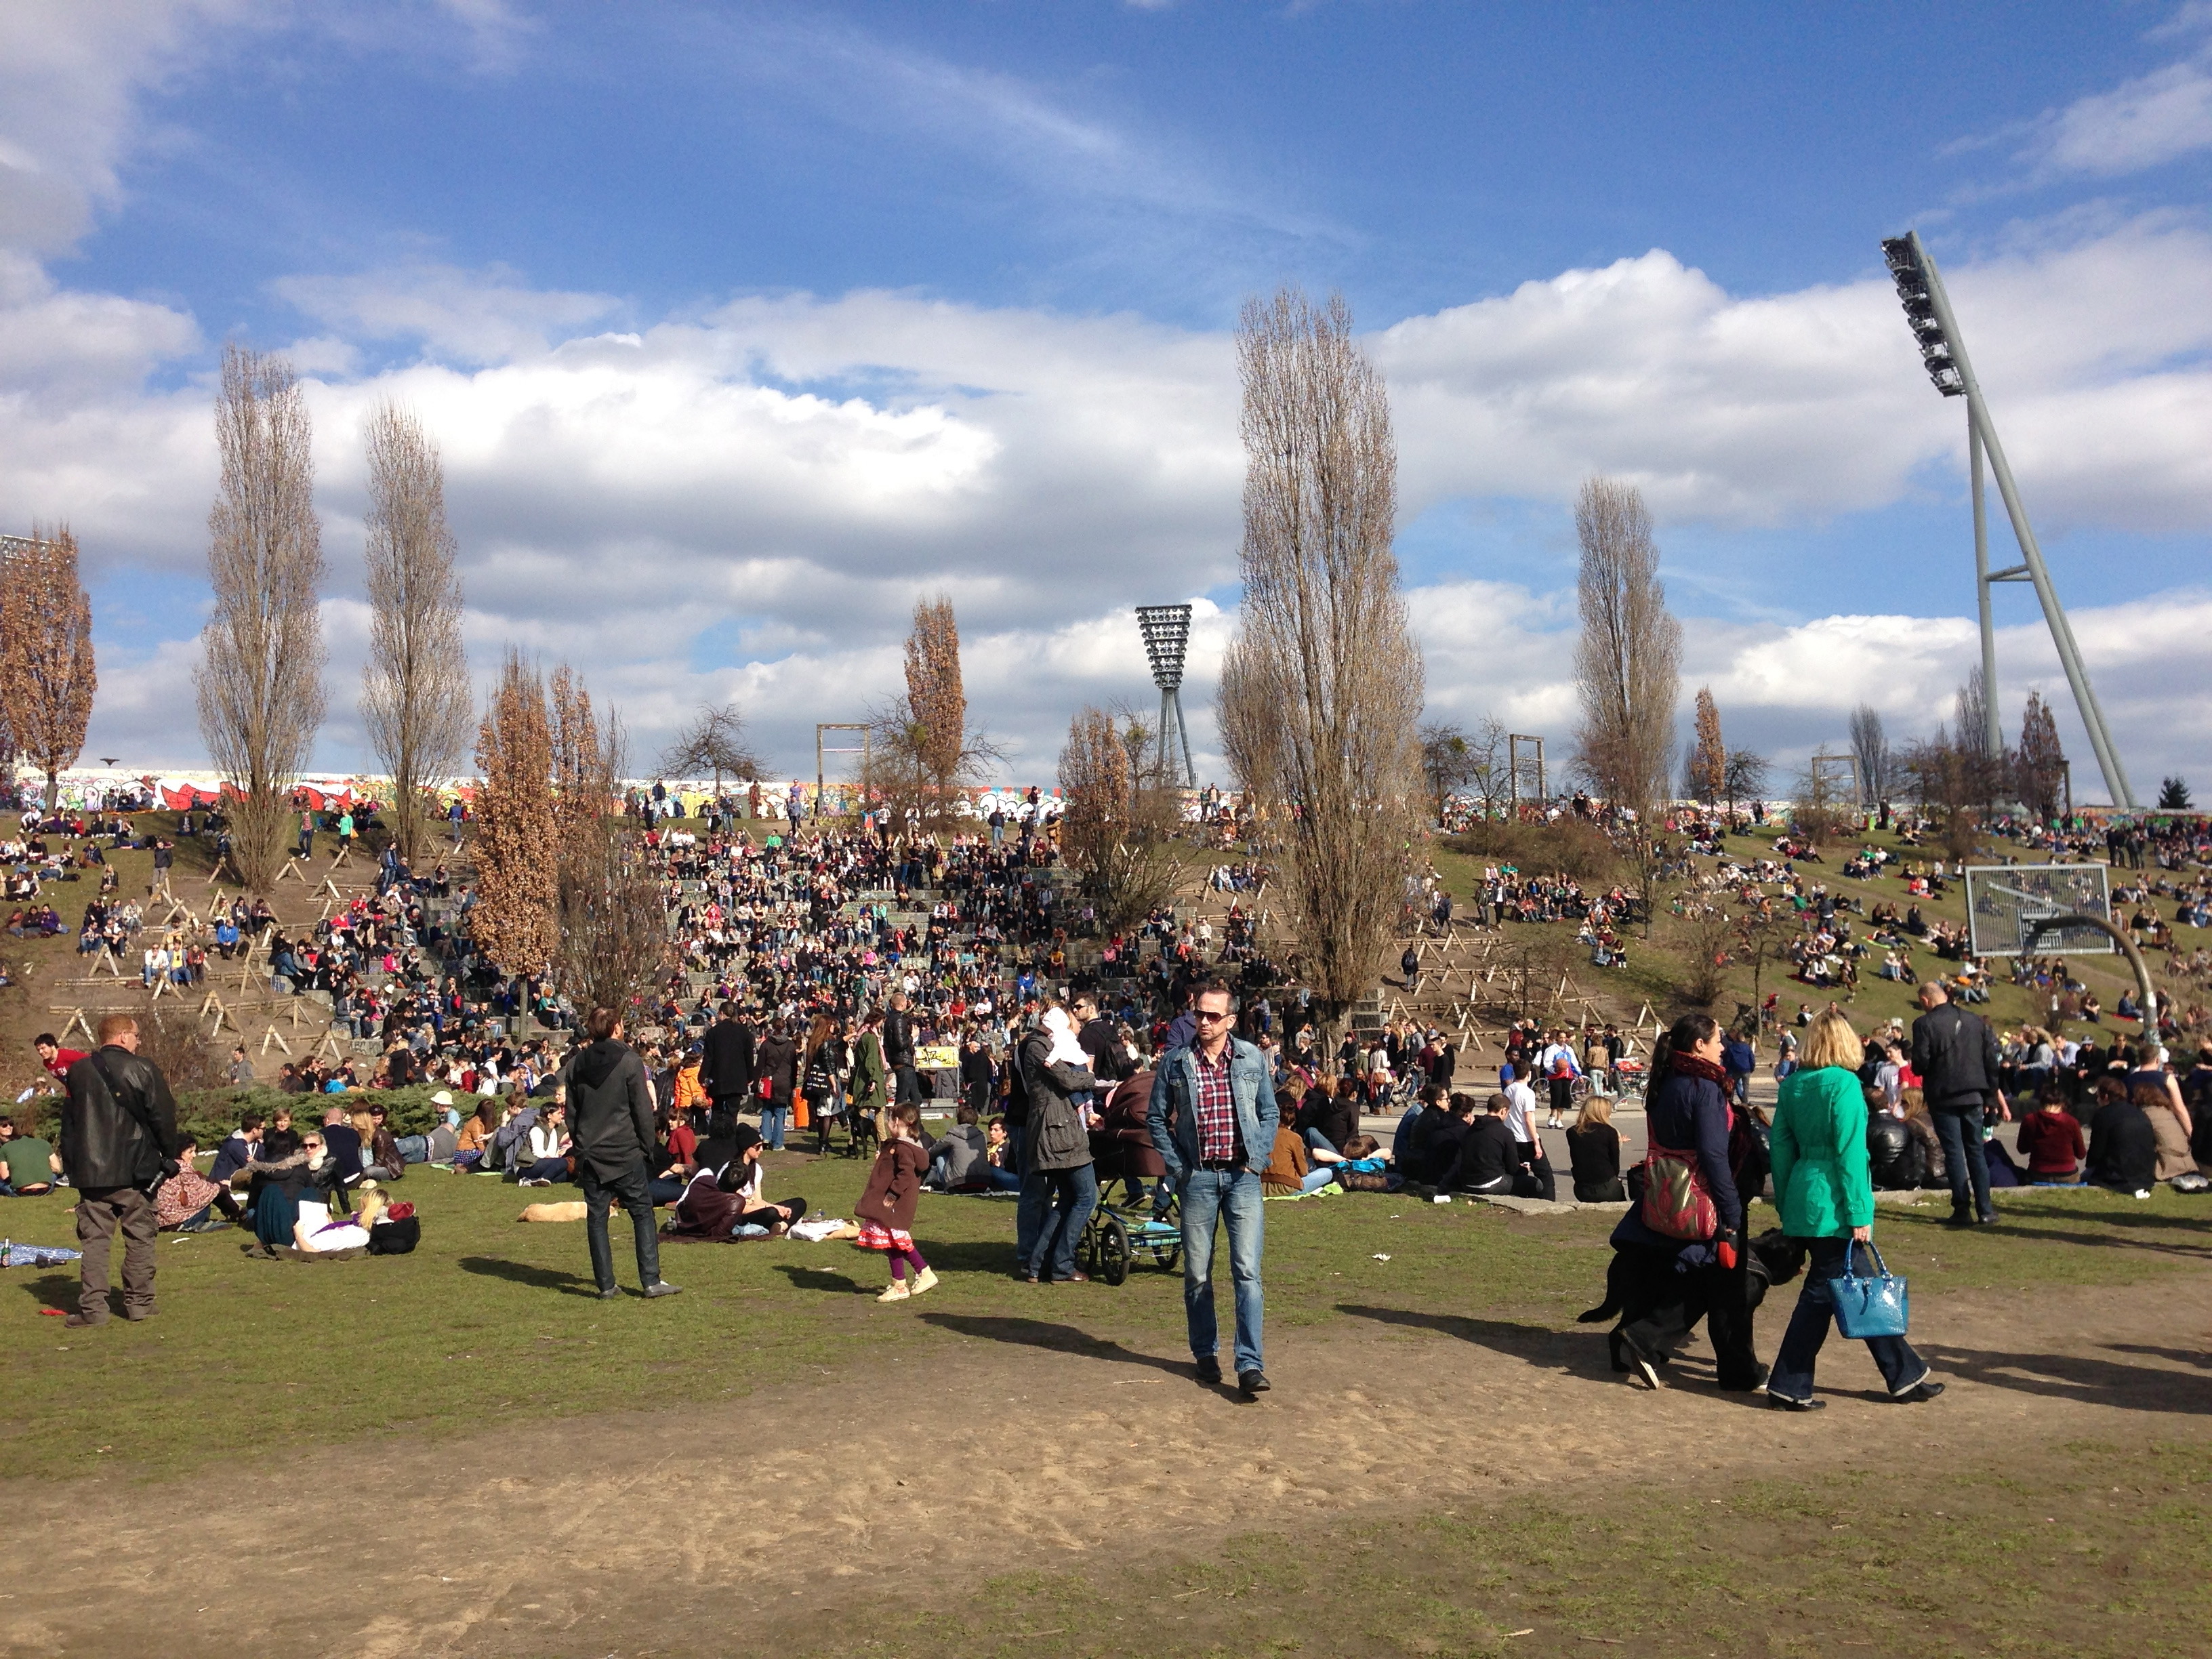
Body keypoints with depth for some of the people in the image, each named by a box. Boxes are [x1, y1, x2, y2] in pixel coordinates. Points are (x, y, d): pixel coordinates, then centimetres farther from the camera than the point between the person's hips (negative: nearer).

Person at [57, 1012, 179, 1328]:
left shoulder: (78, 1071, 6)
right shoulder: (143, 1069, -8)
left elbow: (68, 1121, 13)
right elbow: (163, 1116, -7)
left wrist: (72, 1165, 21)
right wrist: (169, 1157, 5)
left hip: (90, 1171, 3)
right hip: (135, 1170, -3)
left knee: (94, 1239, 6)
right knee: (139, 1237, 7)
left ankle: (92, 1307, 2)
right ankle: (139, 1303, 9)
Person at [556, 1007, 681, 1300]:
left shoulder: (576, 1063, 6)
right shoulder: (629, 1061, -8)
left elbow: (571, 1108, 11)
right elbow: (643, 1109, -9)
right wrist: (647, 1148, 1)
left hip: (589, 1152, 4)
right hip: (625, 1152, -4)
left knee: (596, 1218, 8)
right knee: (642, 1213, 4)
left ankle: (606, 1285, 8)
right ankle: (651, 1281, 0)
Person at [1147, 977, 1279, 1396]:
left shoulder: (1253, 1059, 3)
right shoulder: (1175, 1062, 1)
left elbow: (1270, 1114, 11)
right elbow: (1156, 1118, 8)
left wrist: (1257, 1159, 0)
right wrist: (1176, 1167, -1)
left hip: (1242, 1175, 0)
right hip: (1197, 1177, 1)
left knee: (1247, 1271, -8)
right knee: (1197, 1274, 8)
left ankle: (1251, 1365, -7)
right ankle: (1206, 1354, 24)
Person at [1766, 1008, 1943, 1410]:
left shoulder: (1792, 1085, 9)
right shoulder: (1844, 1084, -13)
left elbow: (1782, 1147, 12)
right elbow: (1850, 1152, -16)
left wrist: (1785, 1207, 18)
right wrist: (1859, 1214, -13)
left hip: (1802, 1199, 8)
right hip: (1832, 1203, -8)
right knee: (1822, 1293, 0)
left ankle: (1905, 1375, 24)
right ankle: (1788, 1388, 4)